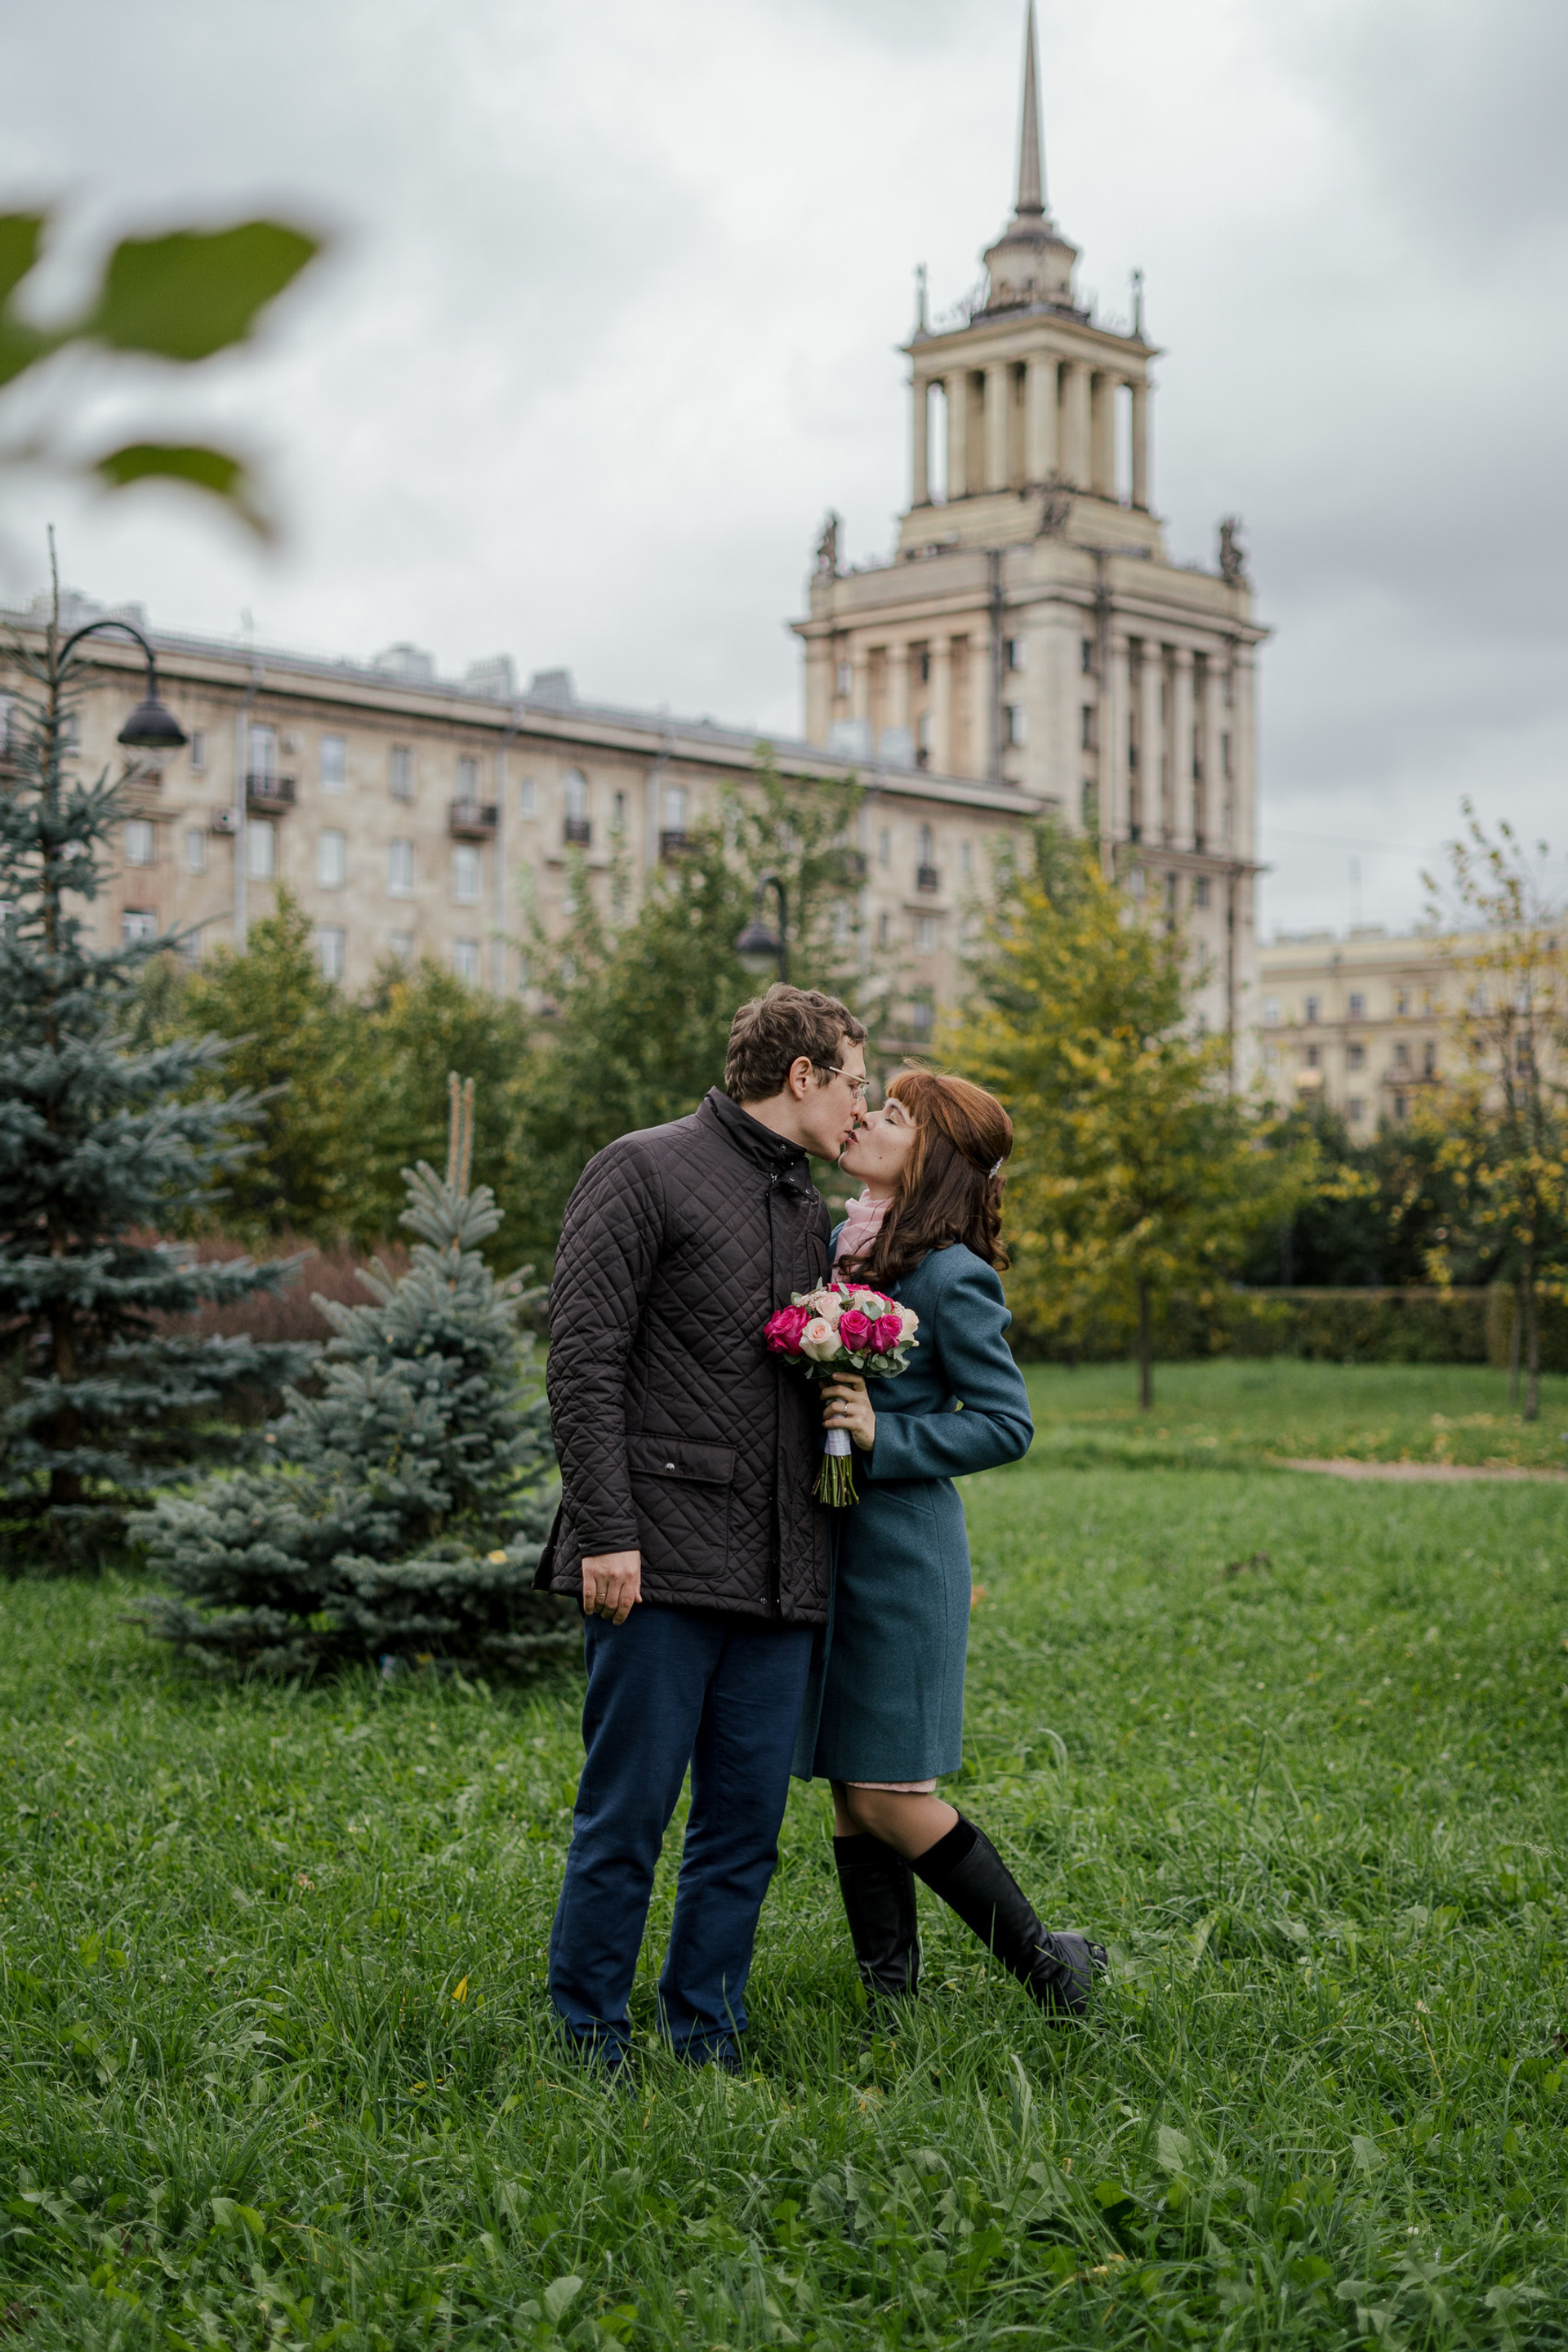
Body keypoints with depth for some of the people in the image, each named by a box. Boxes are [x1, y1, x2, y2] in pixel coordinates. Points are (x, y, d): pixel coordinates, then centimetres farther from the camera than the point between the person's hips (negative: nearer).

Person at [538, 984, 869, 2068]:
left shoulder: (810, 1209, 20)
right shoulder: (646, 1171, -2)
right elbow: (585, 1360, -9)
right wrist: (605, 1530, -16)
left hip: (779, 1571, 7)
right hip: (663, 1566, -7)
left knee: (748, 1822, 8)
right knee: (627, 1815, -3)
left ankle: (706, 2048, 17)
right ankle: (590, 2050, 8)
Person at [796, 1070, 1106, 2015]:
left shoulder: (951, 1276, -12)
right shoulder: (840, 1244, 10)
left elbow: (1007, 1423, -11)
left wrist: (883, 1435, -19)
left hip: (899, 1548, -8)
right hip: (827, 1543, 8)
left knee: (889, 1796, -5)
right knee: (848, 1788, 9)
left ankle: (1046, 1962, 11)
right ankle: (891, 1988, 18)